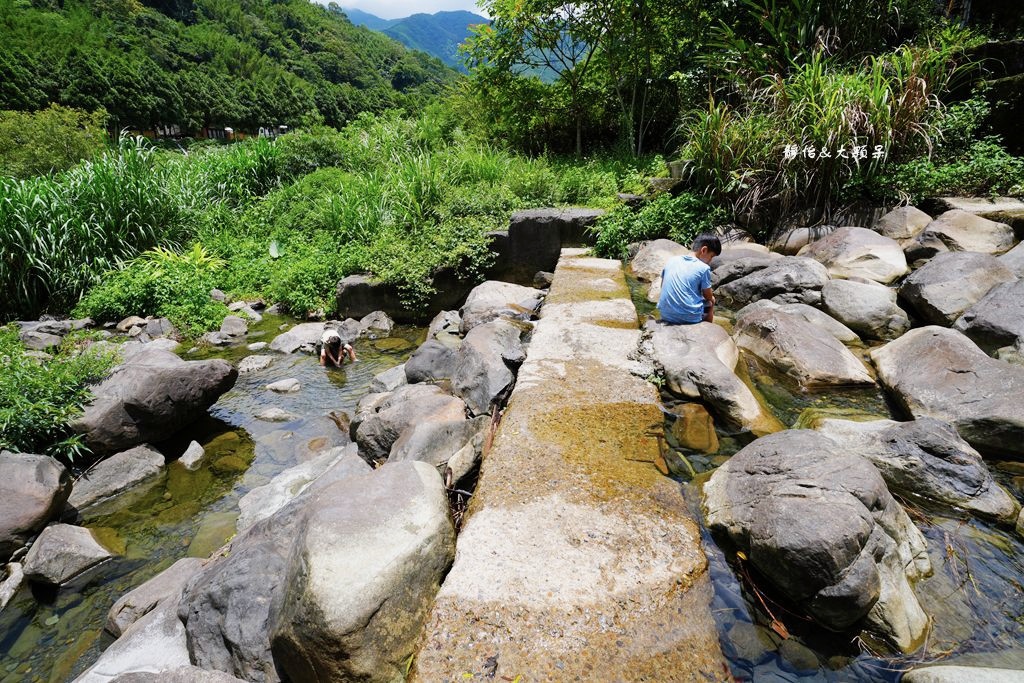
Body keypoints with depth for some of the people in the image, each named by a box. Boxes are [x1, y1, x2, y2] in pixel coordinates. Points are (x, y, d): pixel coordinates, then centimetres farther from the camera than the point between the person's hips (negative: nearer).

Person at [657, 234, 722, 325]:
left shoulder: (671, 260, 4)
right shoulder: (704, 268, -8)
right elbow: (708, 297, 1)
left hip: (666, 315, 5)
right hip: (689, 317, -4)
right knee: (711, 301, 27)